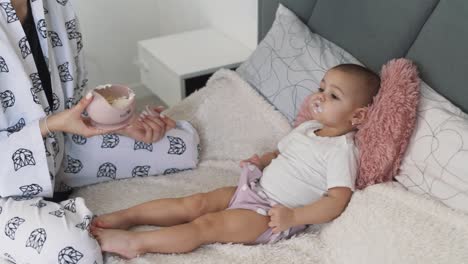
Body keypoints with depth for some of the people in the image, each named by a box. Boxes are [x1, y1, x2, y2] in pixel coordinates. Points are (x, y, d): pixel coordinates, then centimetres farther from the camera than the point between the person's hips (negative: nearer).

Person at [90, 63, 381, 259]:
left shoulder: (342, 151, -15)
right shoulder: (307, 128, 12)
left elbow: (337, 201, -22)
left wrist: (293, 216, -31)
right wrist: (261, 160, 8)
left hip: (274, 215, -7)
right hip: (253, 189, 8)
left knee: (205, 225, -19)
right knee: (195, 203, -7)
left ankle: (135, 243, -20)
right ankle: (125, 216, -6)